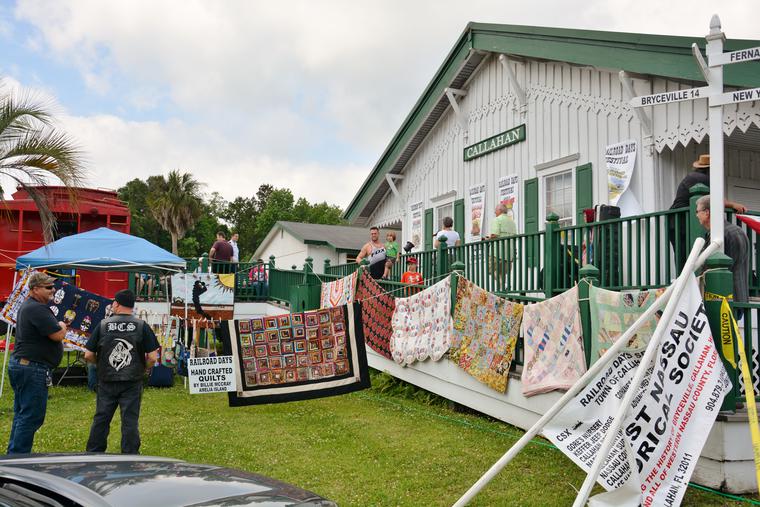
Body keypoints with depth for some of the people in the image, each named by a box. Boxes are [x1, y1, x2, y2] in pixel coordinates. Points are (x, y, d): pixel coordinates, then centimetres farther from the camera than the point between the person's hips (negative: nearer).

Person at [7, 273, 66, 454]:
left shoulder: (27, 306, 17)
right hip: (32, 370, -11)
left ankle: (13, 453, 24)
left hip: (20, 364, 11)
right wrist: (62, 327, -1)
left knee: (22, 414, 17)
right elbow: (58, 335, -20)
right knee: (32, 417, -5)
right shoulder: (38, 309, -18)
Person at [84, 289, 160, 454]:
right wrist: (143, 369, 11)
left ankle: (93, 453, 22)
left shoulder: (103, 325, -2)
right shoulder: (141, 326, -4)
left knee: (101, 419, 13)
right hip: (132, 383, -1)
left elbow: (88, 355, -1)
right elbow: (152, 357, -8)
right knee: (130, 421, 4)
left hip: (106, 382, 1)